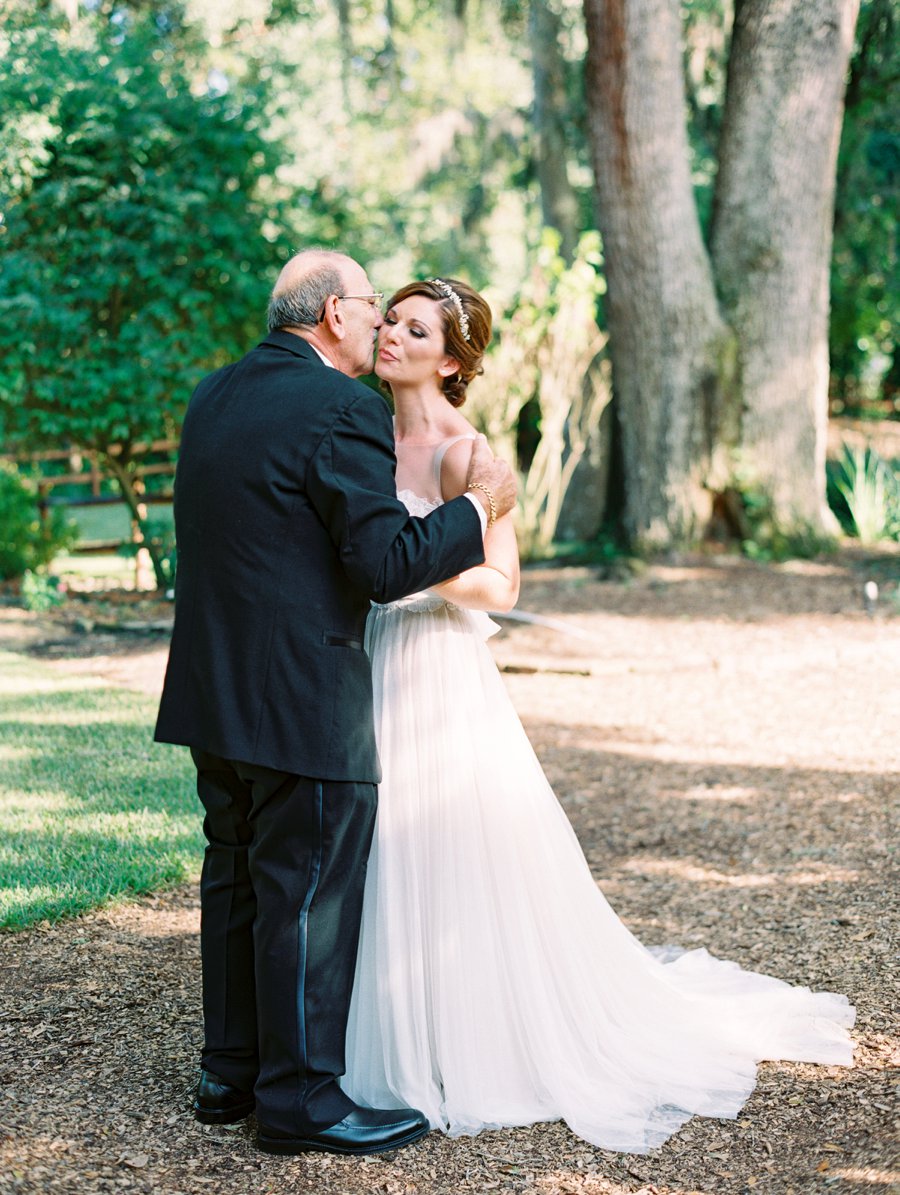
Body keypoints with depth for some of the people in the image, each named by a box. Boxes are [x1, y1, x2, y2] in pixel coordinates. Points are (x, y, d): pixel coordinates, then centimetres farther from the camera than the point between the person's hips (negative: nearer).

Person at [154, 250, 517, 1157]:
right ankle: (299, 1098, 10)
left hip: (213, 693, 9)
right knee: (308, 896, 1)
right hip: (301, 701, -9)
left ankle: (231, 1072, 28)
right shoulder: (342, 409, -16)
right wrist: (478, 504, -6)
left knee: (236, 880, 17)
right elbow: (385, 565, -19)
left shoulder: (213, 396, 11)